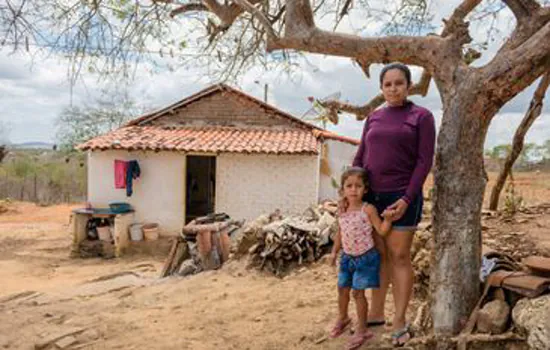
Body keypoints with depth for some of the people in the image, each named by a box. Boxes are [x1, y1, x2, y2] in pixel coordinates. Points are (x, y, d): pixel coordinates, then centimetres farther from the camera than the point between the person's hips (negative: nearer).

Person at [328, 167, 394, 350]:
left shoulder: (368, 209, -18)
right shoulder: (342, 210, -2)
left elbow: (382, 230, -15)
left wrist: (388, 218, -33)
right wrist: (334, 252, 15)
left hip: (365, 258, -6)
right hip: (348, 257, 6)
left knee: (358, 292, -2)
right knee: (342, 289, 17)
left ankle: (362, 330, 16)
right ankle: (342, 318, 44)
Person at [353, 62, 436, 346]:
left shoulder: (422, 116, -2)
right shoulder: (374, 118, 11)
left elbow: (424, 161, -8)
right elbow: (360, 157, 11)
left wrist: (407, 199, -16)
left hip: (401, 197, -4)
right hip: (371, 196, 4)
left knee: (399, 257, 1)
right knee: (378, 255, 11)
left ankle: (400, 322, 11)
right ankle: (376, 313, 23)